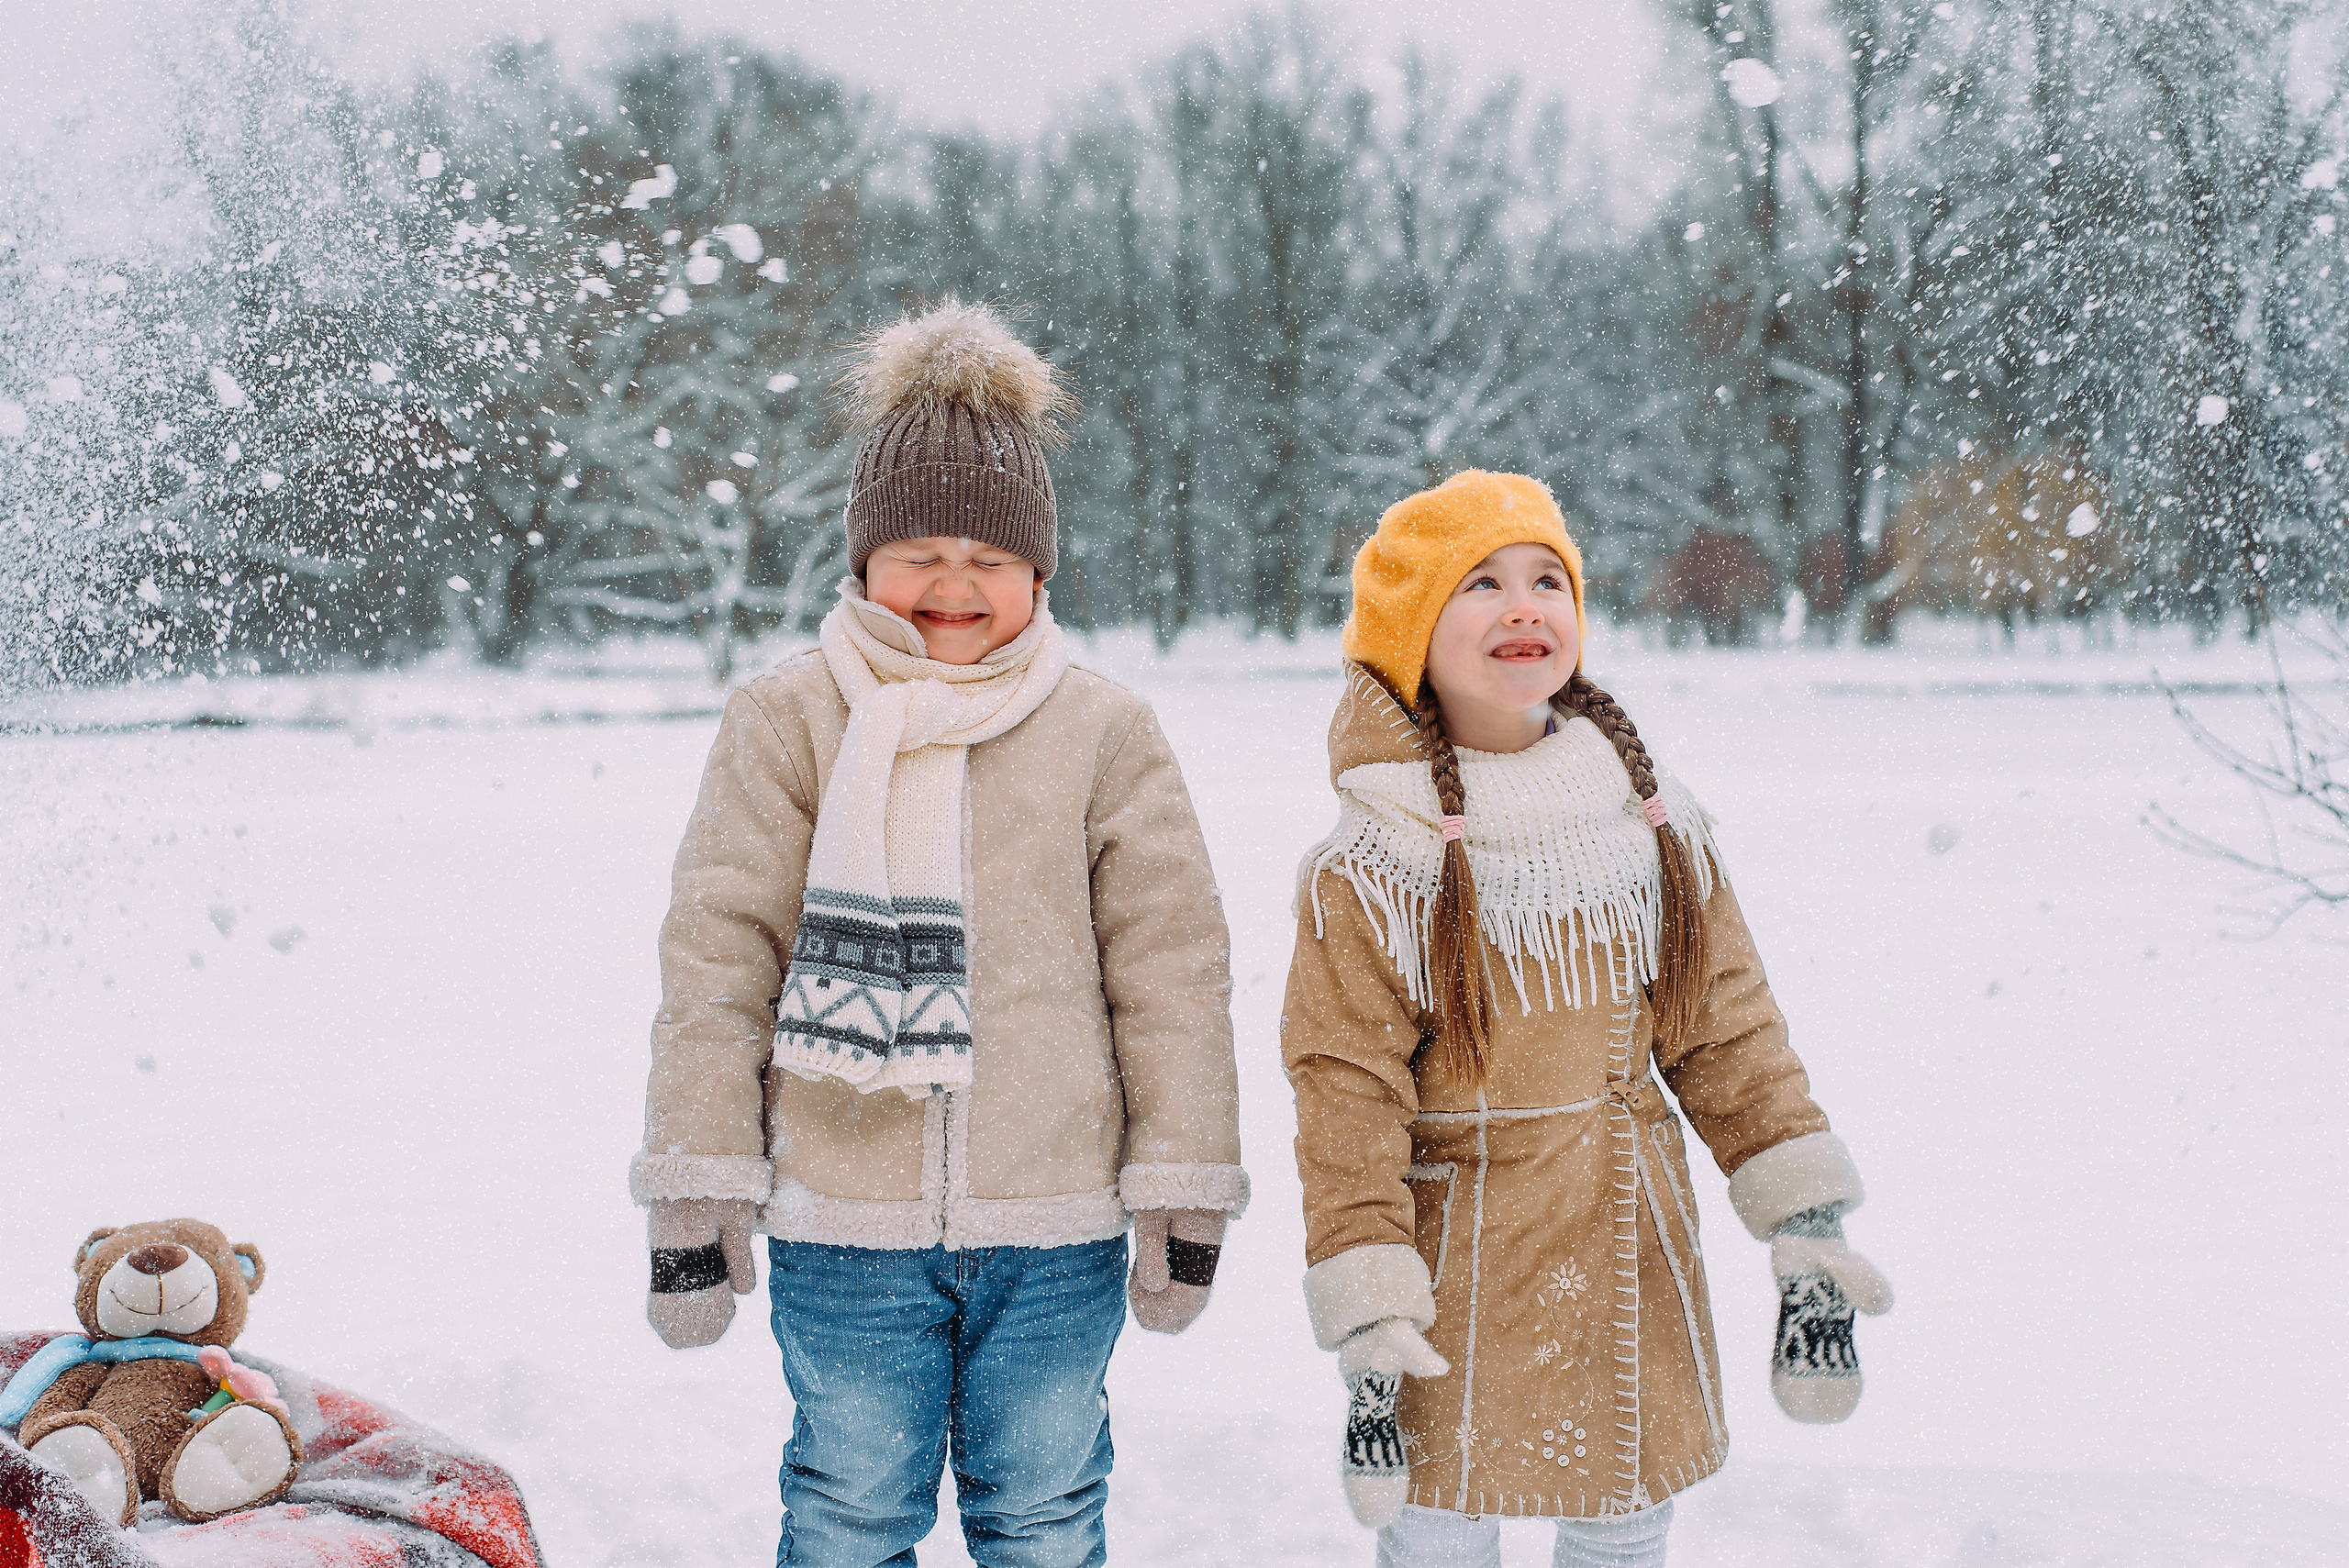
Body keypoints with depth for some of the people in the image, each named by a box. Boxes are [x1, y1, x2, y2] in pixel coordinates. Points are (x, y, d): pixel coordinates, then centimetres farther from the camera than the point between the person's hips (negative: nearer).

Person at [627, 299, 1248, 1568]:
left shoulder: (1103, 733, 3)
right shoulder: (787, 722, 1)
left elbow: (1171, 967, 5)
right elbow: (717, 960, 0)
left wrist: (1184, 1195, 3)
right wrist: (695, 1192, -2)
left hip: (1056, 1229, 1)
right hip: (844, 1226, -1)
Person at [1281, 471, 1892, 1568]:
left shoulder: (1659, 830, 2)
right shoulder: (1368, 877, -11)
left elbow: (1729, 1037, 7)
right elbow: (1346, 1107, -11)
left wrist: (1806, 1228, 3)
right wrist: (1366, 1329, -14)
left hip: (1634, 1267, 4)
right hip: (1462, 1278, -4)